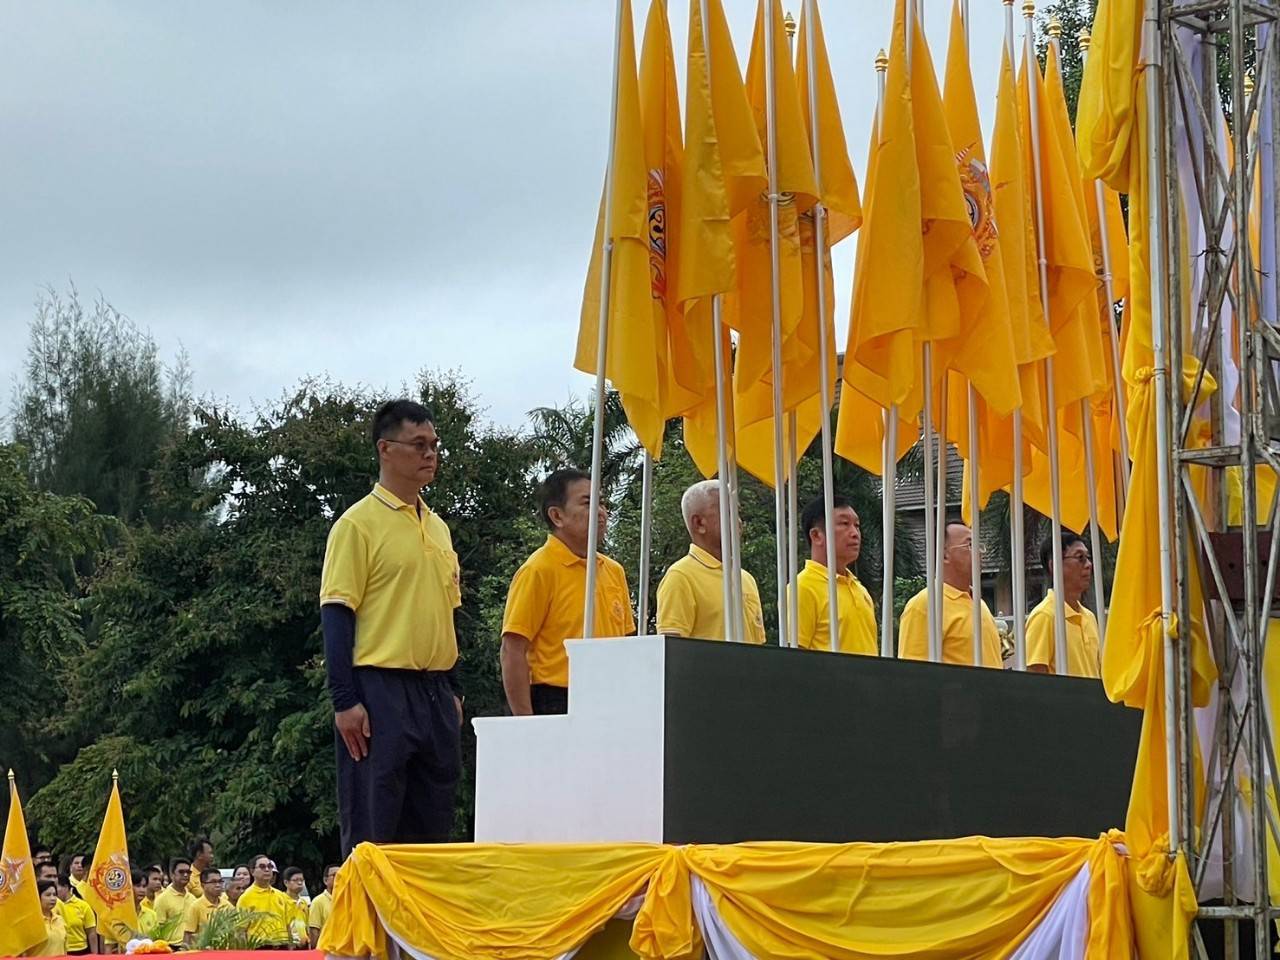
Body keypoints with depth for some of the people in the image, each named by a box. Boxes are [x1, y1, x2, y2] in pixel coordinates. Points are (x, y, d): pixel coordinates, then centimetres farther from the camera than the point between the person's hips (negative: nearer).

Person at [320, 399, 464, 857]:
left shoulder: (437, 526, 16)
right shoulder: (359, 523, -6)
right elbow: (336, 613, -11)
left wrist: (454, 691, 17)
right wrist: (345, 701, -17)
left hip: (435, 691, 7)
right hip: (381, 691, -7)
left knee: (432, 828, 9)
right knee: (371, 834, -4)